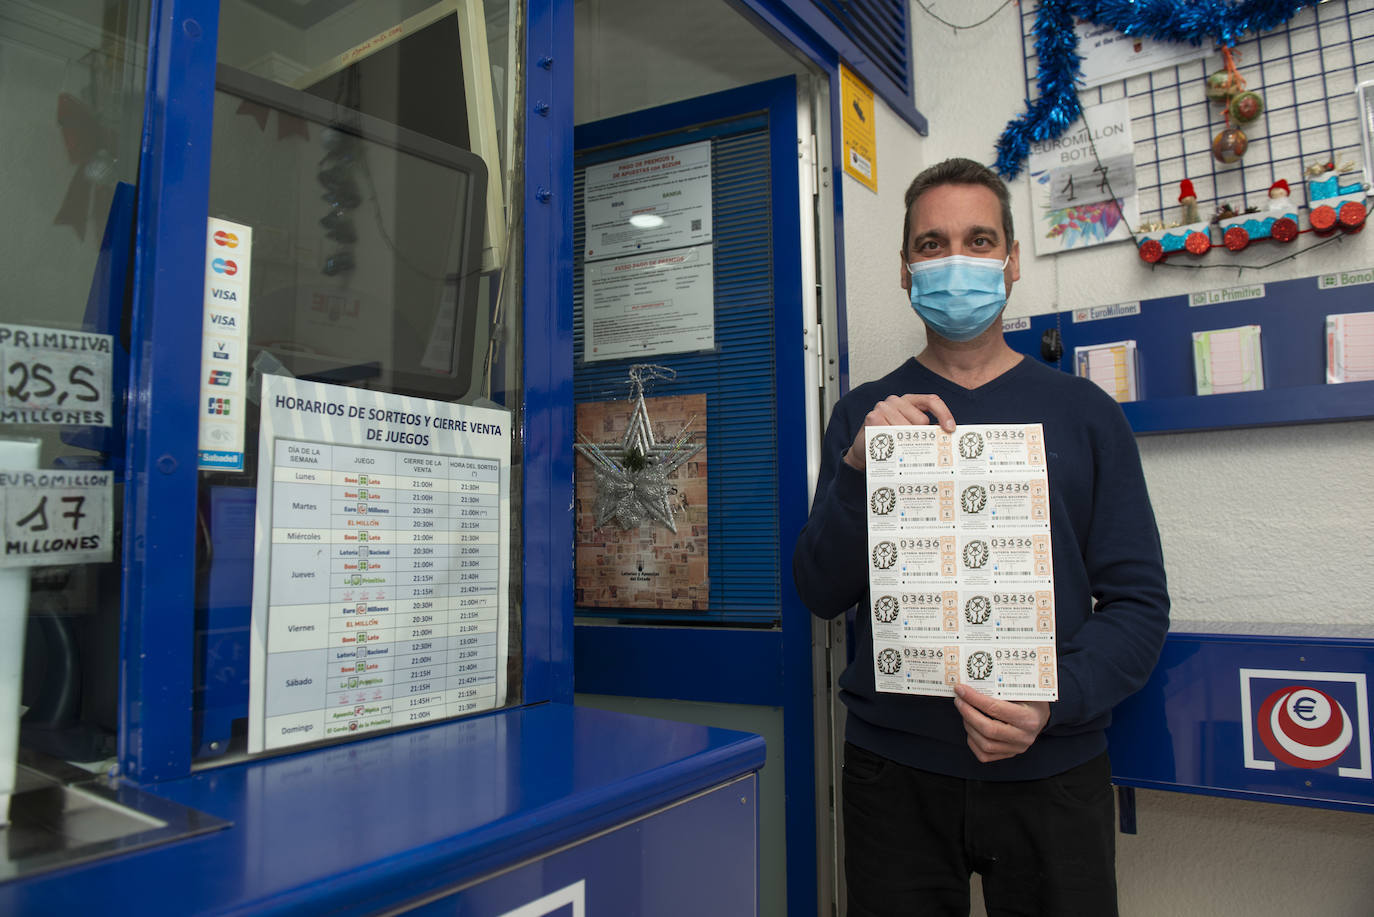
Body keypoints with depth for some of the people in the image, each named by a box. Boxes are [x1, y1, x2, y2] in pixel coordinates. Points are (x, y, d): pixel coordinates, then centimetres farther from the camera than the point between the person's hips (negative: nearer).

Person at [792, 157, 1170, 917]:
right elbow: (821, 595, -4)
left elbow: (1138, 601, 0)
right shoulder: (865, 415, 3)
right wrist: (859, 468, -19)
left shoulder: (1084, 414, 3)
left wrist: (1054, 701, -17)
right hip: (893, 768, 0)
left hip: (1051, 769, 1)